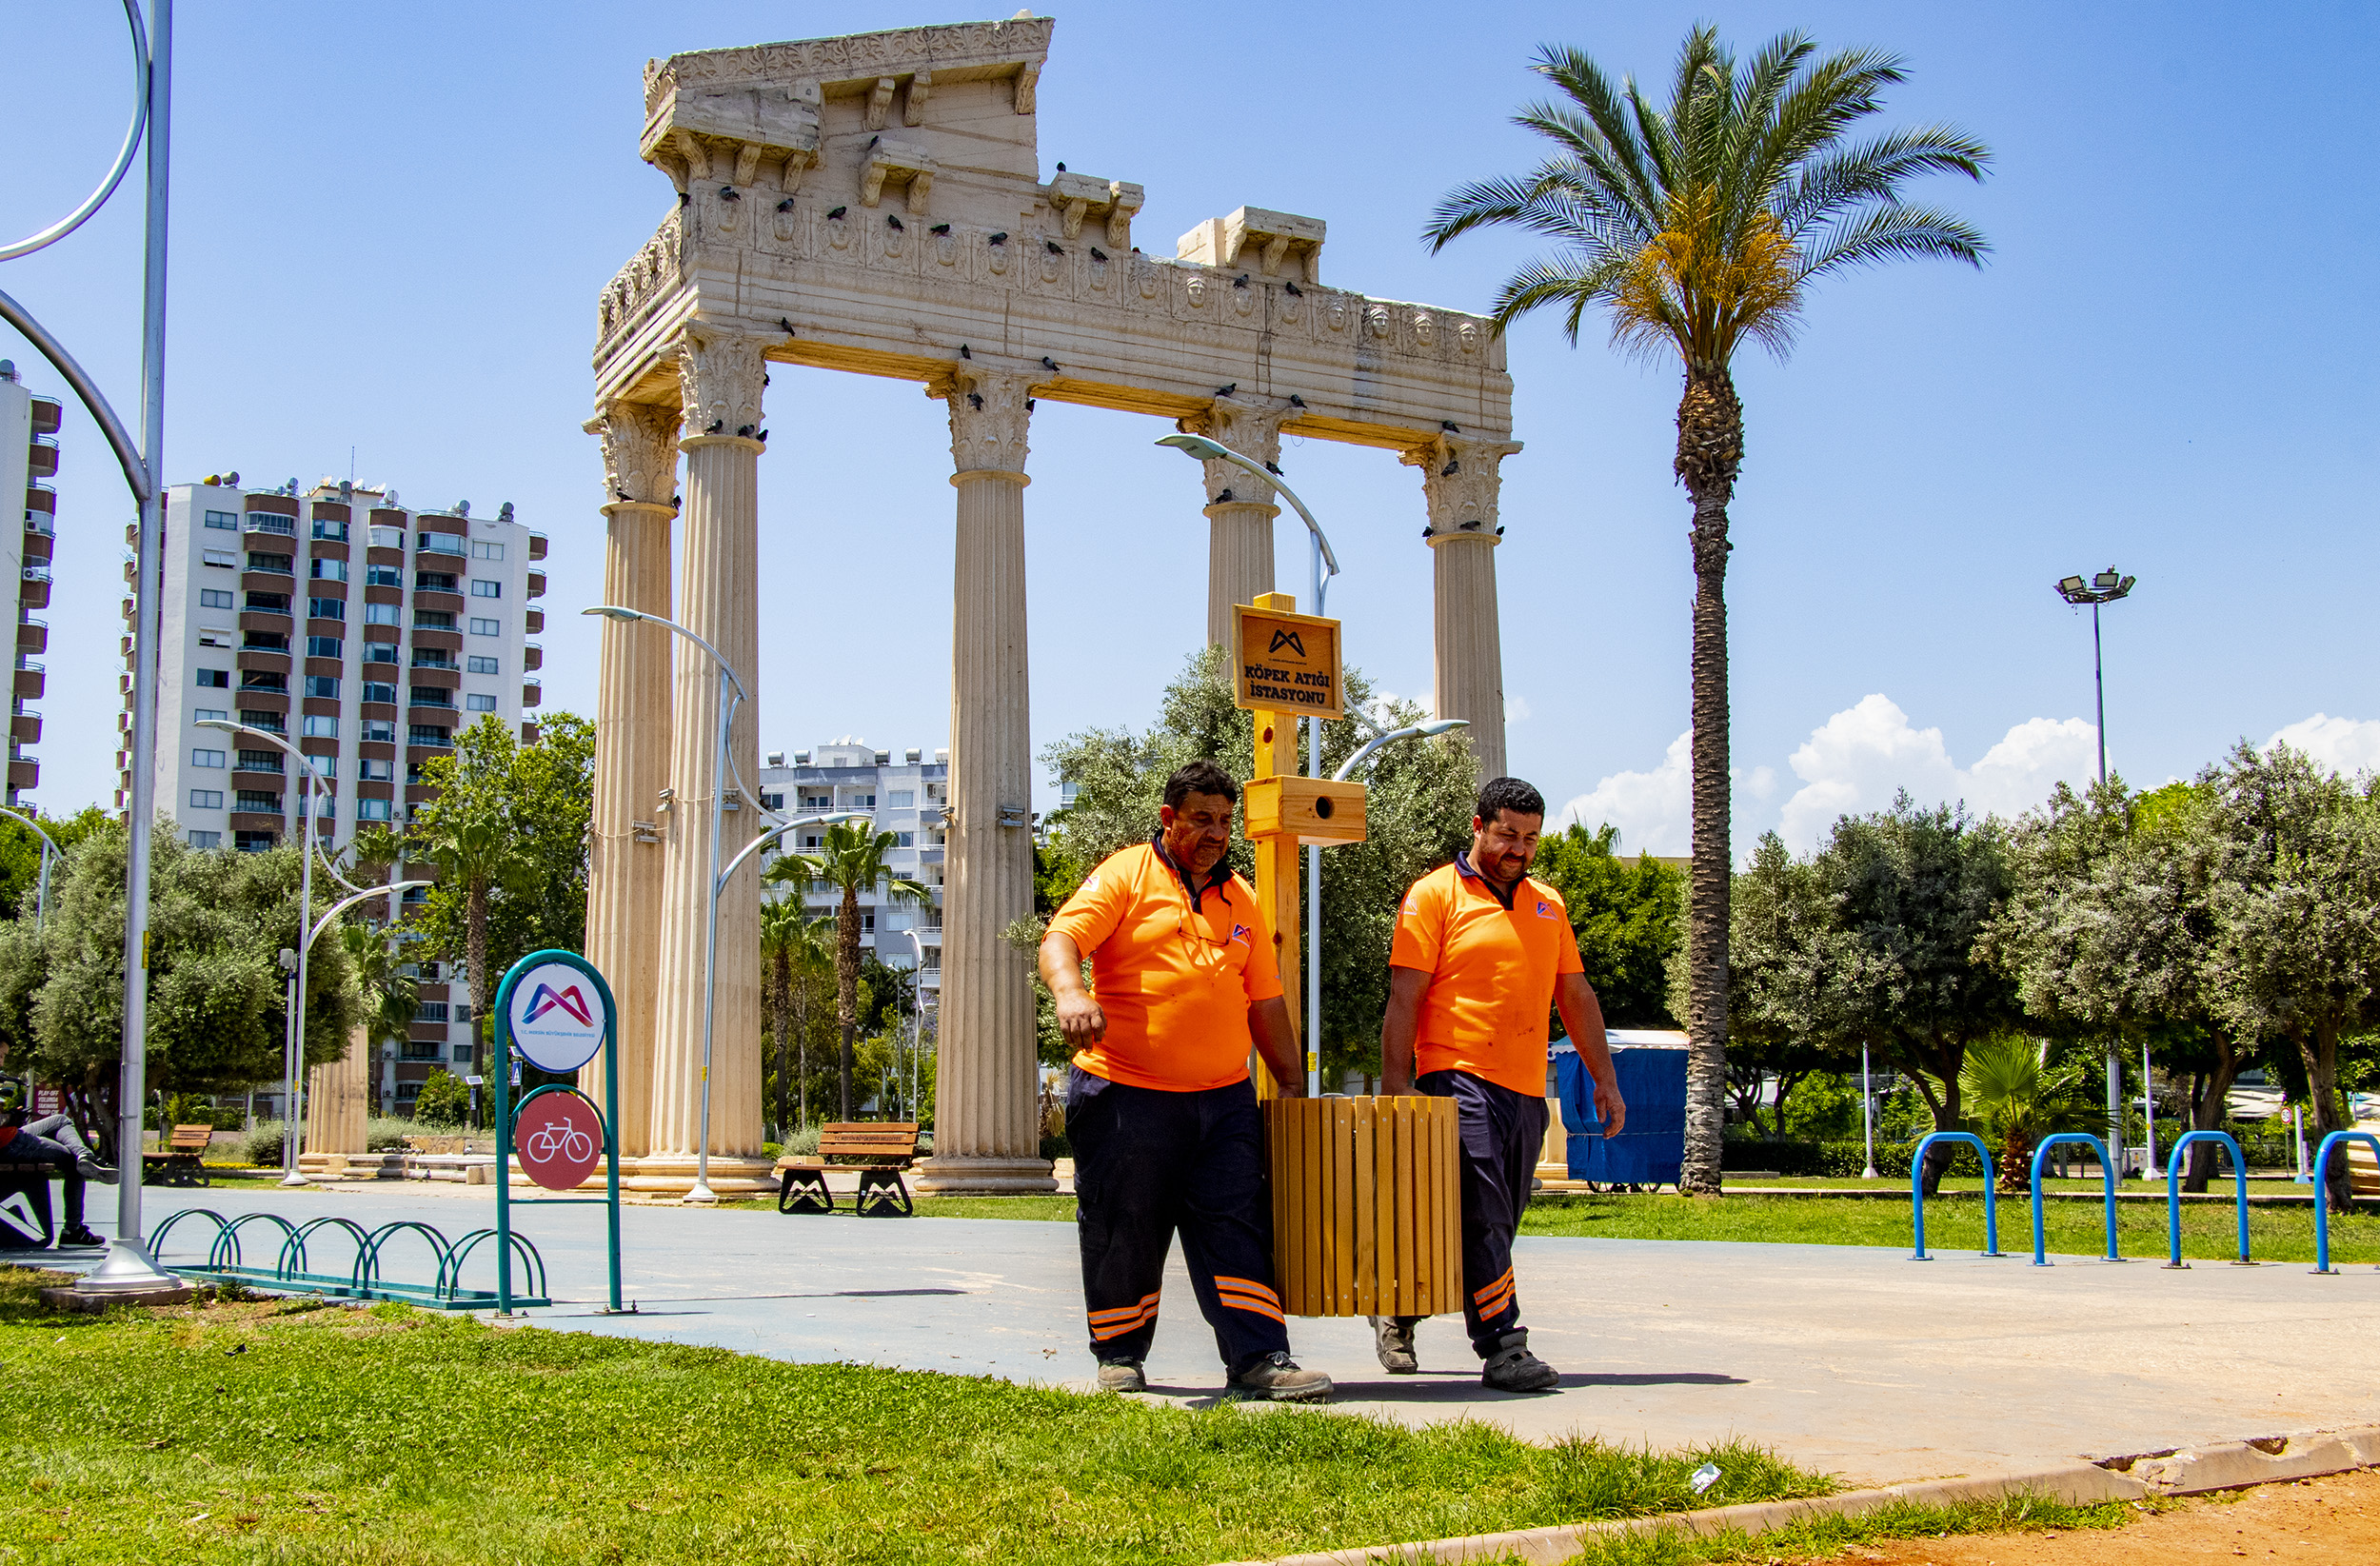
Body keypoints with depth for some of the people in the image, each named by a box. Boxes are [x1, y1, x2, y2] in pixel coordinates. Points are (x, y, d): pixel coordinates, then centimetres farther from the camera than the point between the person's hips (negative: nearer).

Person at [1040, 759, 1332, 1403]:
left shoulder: (1241, 900, 16)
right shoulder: (1124, 876, 0)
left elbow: (1265, 1002, 20)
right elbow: (1060, 940, -14)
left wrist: (1292, 1083, 17)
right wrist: (1070, 992, -35)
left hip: (1224, 1097, 4)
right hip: (1126, 1094, -4)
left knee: (1237, 1229, -2)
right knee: (1123, 1233, 4)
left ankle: (1260, 1360, -2)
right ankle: (1119, 1356, 20)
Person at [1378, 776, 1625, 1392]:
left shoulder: (1547, 904, 18)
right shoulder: (1435, 895, -1)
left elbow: (1576, 995, 21)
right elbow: (1404, 999, -6)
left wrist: (1604, 1077, 15)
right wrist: (1395, 1087, -12)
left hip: (1526, 1091, 6)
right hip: (1458, 1081, -6)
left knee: (1492, 1226, 10)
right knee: (1482, 1219, -12)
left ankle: (1398, 1313, 27)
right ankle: (1503, 1347, -9)